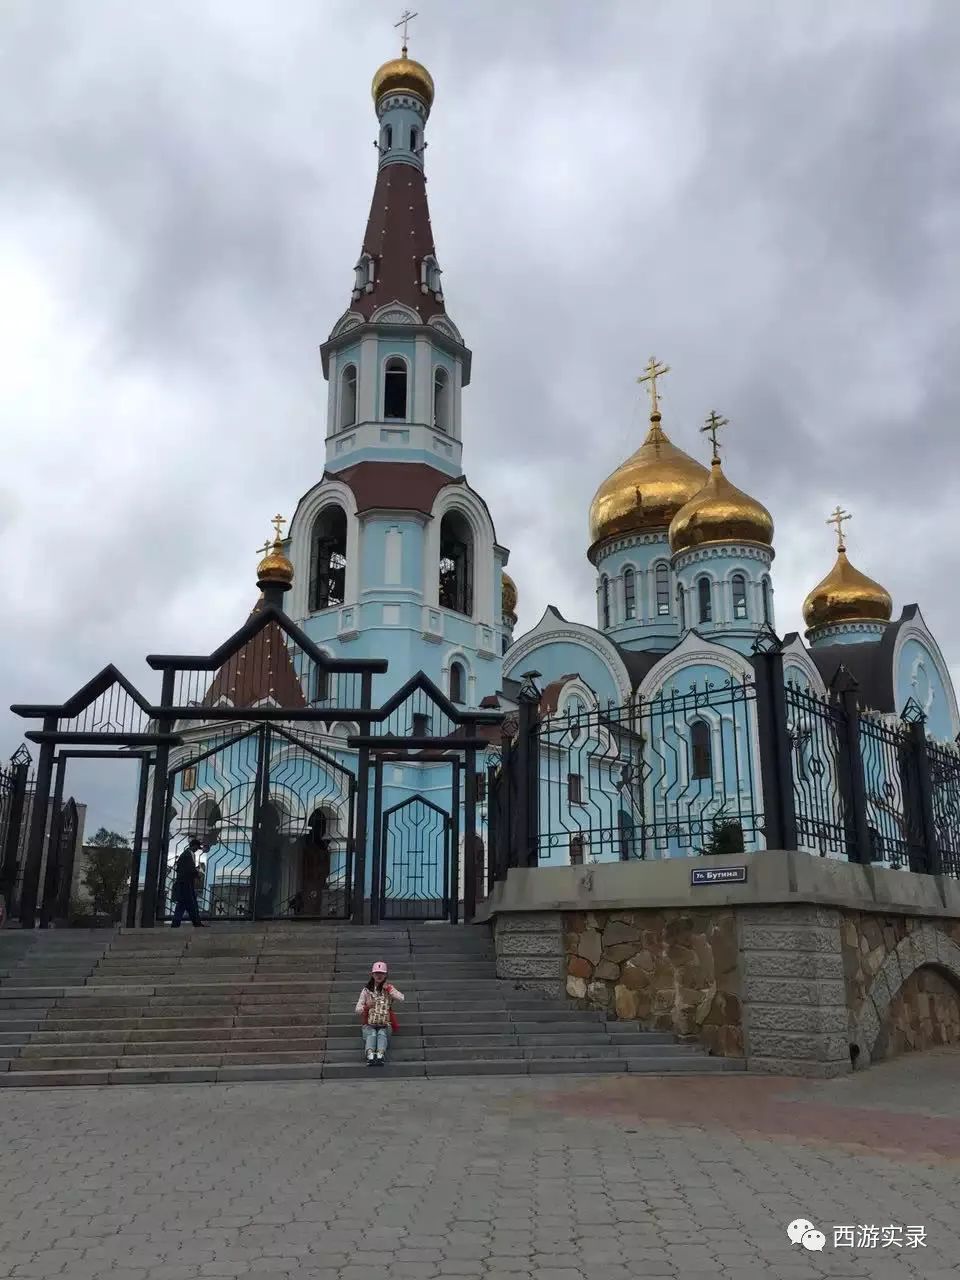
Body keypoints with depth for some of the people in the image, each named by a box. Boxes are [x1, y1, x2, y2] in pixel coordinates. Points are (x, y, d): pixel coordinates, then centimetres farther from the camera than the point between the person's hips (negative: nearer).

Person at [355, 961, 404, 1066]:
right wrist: (367, 1006, -11)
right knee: (372, 1034, -29)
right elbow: (358, 1009, 9)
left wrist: (388, 989, -6)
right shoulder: (367, 990, 14)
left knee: (382, 1034, -29)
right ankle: (370, 1056, -51)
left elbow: (401, 998, -5)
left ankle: (380, 1055, -51)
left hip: (385, 1025, 0)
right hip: (369, 1024, 0)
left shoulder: (389, 988, 13)